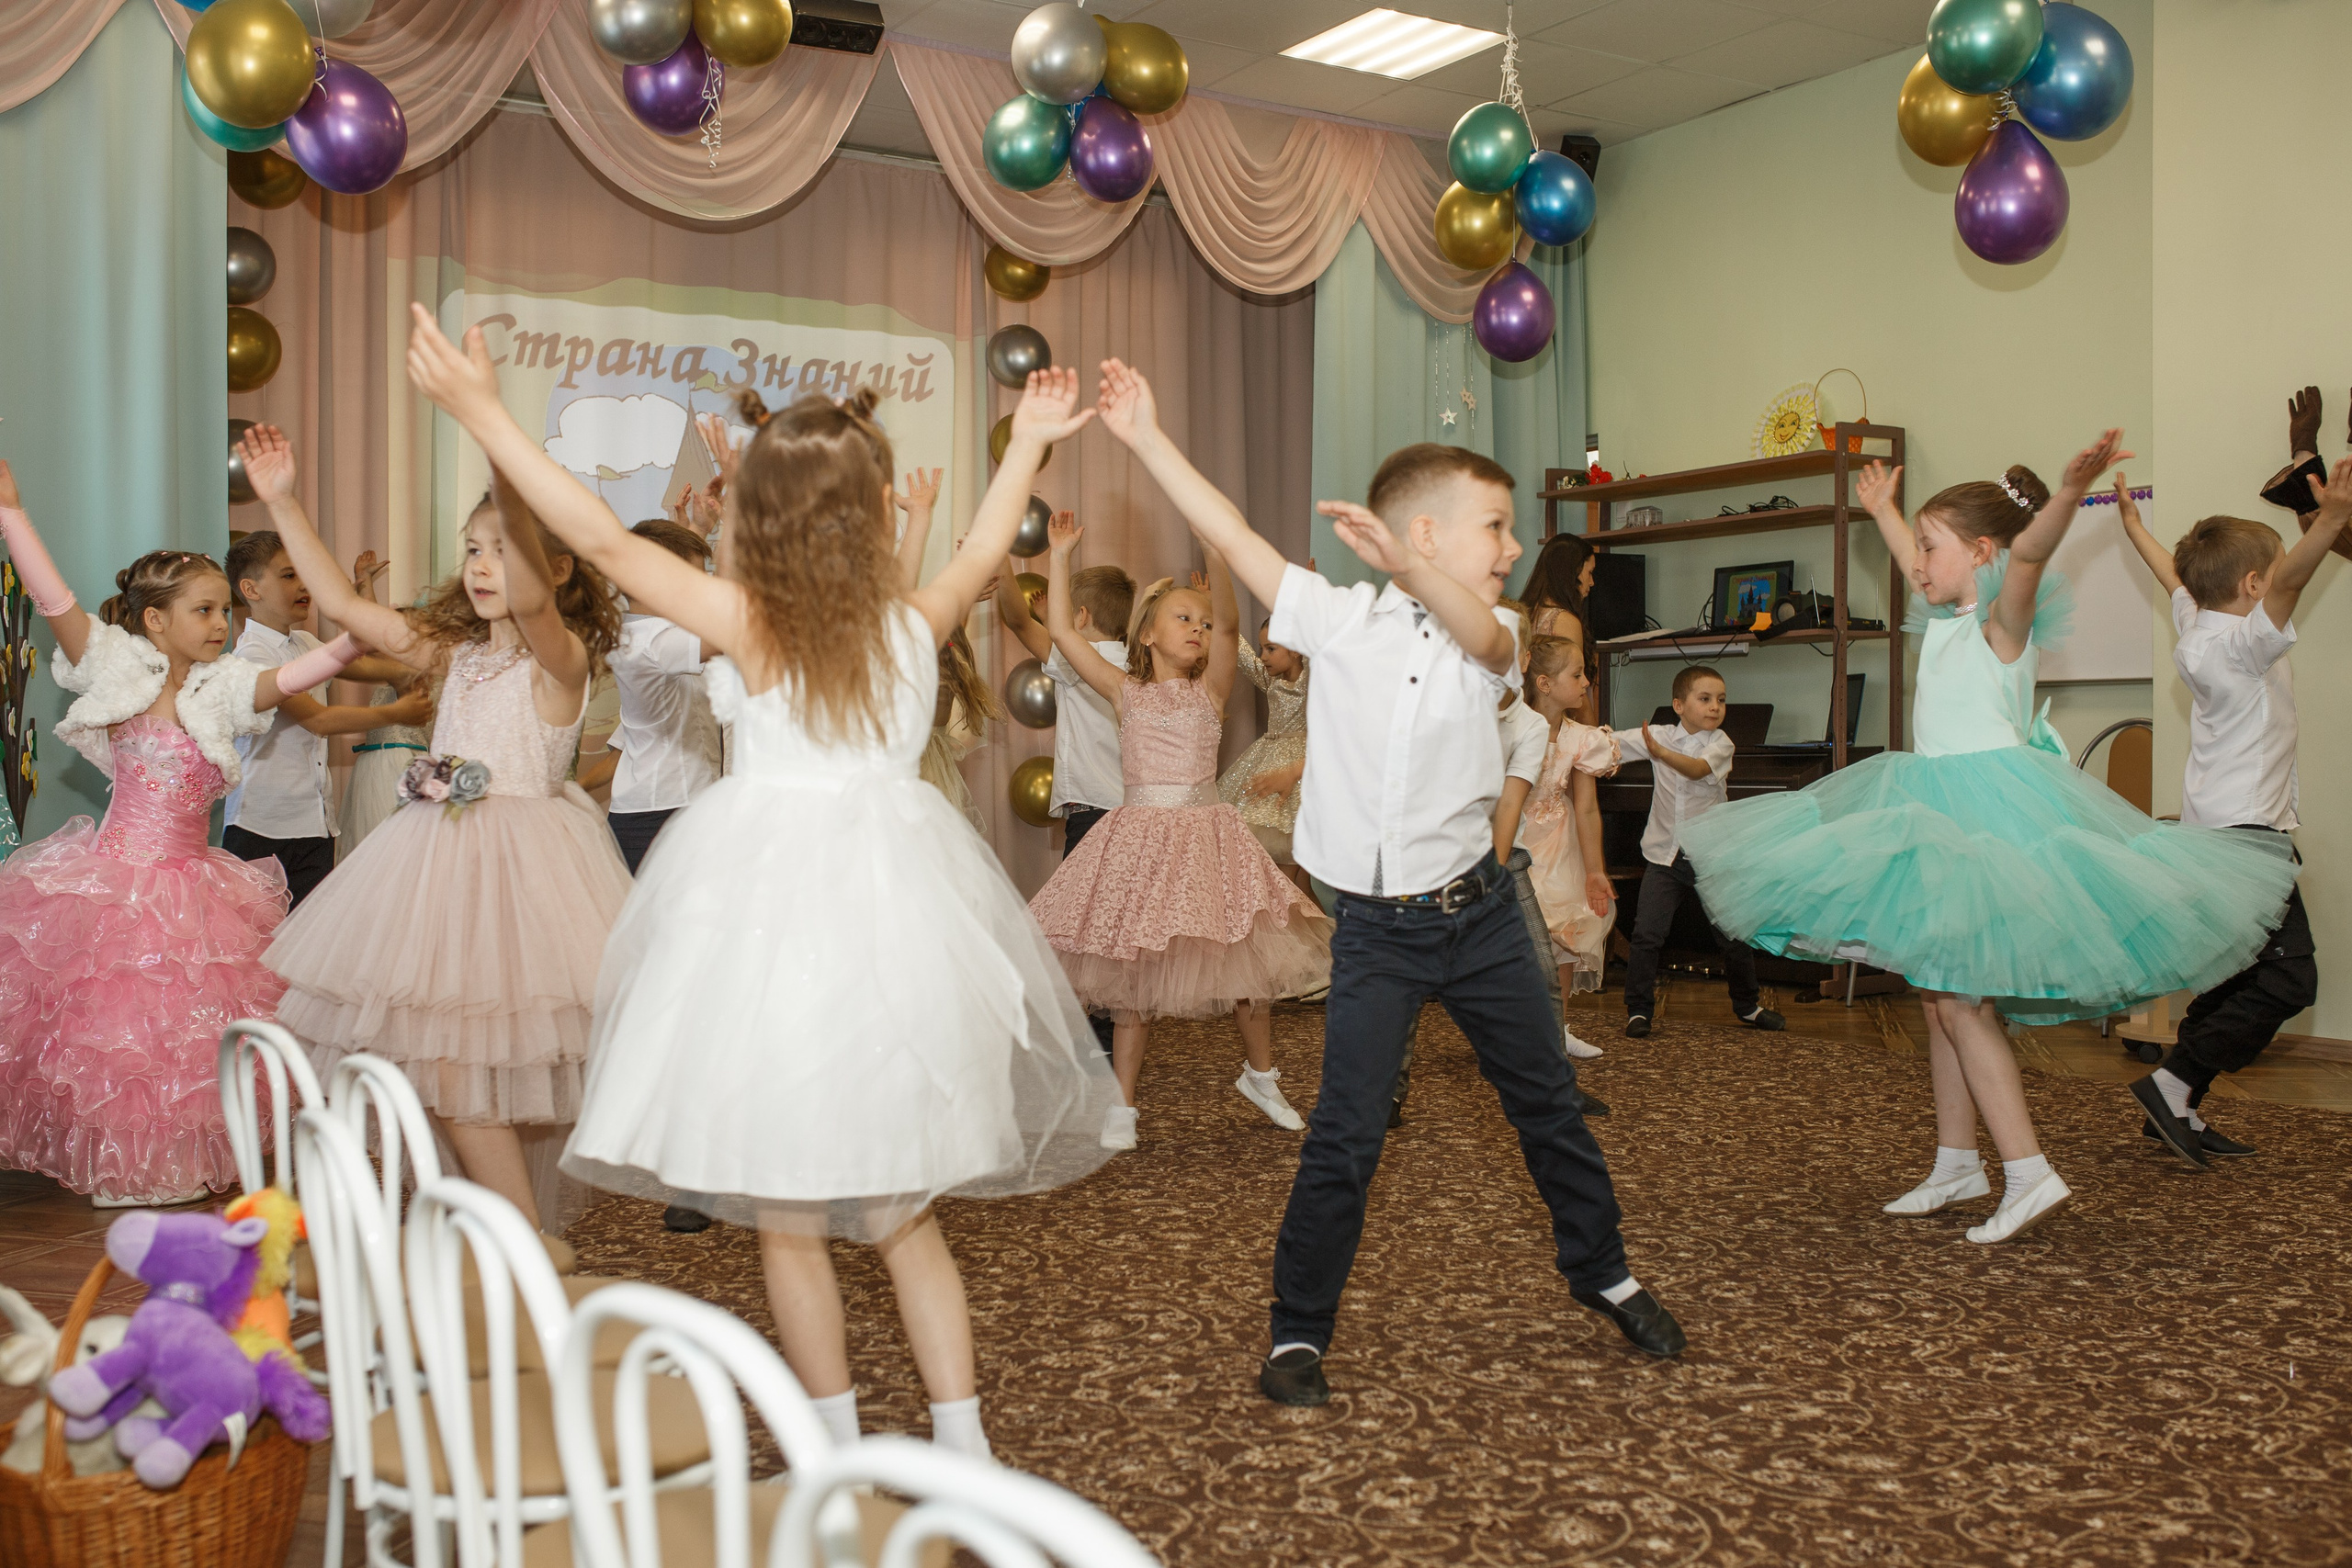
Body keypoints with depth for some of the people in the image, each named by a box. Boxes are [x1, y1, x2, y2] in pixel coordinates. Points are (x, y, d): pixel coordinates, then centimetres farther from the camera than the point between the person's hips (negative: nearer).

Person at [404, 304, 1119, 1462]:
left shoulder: (749, 625, -10)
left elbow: (603, 539, -12)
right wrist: (1028, 446, 35)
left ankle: (840, 1451, 19)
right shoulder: (916, 622, 1)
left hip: (772, 901, -4)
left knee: (788, 1219, 9)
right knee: (899, 1211, 17)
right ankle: (961, 1440, 18)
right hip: (893, 901, 4)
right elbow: (984, 549, 20)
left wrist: (481, 410, -4)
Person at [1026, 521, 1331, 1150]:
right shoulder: (1126, 690, 6)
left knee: (1248, 958, 4)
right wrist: (1060, 555, 0)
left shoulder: (1211, 689, 3)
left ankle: (1259, 1073, 29)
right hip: (1139, 834, 0)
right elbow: (1062, 632, 2)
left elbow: (1228, 624, -14)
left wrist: (1215, 549, -27)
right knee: (1134, 975, 3)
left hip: (1205, 835, 0)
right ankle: (1121, 1106, 13)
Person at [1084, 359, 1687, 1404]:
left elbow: (1476, 631, -27)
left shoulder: (1487, 644, -1)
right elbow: (1232, 536, -6)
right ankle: (1299, 1330, 12)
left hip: (1477, 914, 2)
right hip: (1377, 929, -2)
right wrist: (1146, 436, -9)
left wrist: (1398, 562, -46)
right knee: (1344, 1134, -5)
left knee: (1548, 1104, 15)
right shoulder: (1340, 620, -3)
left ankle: (1602, 1274, 37)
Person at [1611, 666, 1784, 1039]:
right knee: (1647, 935, -8)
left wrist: (1660, 752, -42)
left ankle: (1748, 1006, 28)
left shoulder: (1721, 743, -7)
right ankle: (1638, 1010, 3)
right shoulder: (1660, 735, -1)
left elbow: (1697, 769, -27)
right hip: (1664, 854, 0)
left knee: (1735, 935, 8)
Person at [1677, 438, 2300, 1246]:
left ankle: (2030, 1174, -8)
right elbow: (1912, 562, 35)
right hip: (1940, 813, 9)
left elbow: (2030, 551, -31)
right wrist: (1882, 509, 49)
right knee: (1941, 995, 12)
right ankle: (1957, 1164, 22)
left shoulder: (2004, 617, -10)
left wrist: (2071, 490, -50)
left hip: (1990, 807, -9)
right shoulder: (1945, 618, 13)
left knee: (1961, 999, -12)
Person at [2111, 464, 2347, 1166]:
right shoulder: (2245, 641, -14)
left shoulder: (2196, 627, 10)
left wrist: (2133, 523, 44)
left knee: (2238, 978, 13)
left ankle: (2178, 1109, 14)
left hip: (2215, 828, 10)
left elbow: (2175, 575, 28)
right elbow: (2289, 581, -33)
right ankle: (2173, 1082, -12)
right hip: (2244, 829, -10)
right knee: (2287, 980, -12)